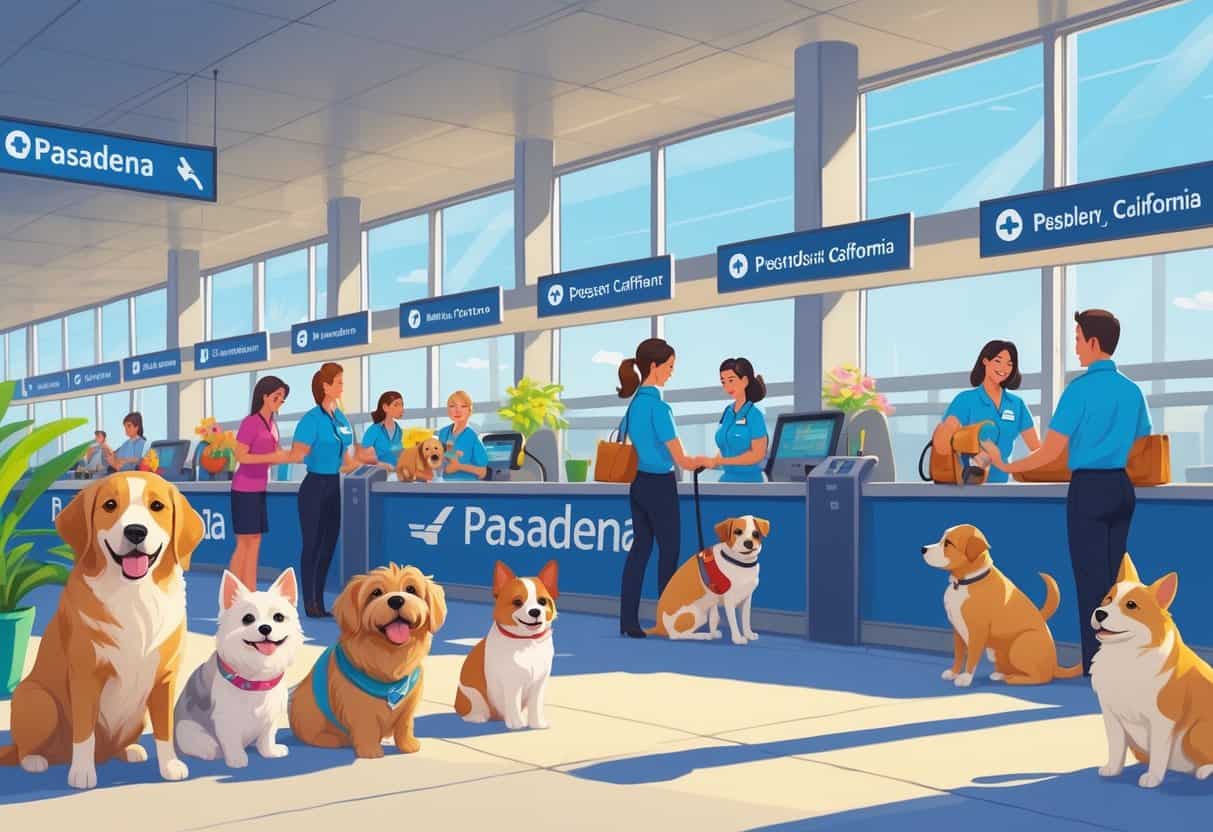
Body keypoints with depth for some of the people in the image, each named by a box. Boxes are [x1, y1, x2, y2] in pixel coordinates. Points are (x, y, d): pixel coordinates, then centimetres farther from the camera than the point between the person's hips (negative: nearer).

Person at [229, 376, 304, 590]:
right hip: (245, 490, -8)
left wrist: (294, 457, 0)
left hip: (258, 490, 8)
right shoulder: (251, 422, -13)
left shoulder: (272, 424, 10)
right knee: (244, 543, -4)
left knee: (254, 543, 8)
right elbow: (240, 456, -17)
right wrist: (273, 456, -21)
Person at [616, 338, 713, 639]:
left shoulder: (633, 402, 6)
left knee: (640, 547, 10)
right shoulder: (657, 406, -19)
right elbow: (681, 459, -17)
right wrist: (703, 461, 2)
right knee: (669, 548, 4)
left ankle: (628, 620, 10)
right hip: (660, 486, -8)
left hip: (637, 483, 8)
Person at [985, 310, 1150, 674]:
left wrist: (1006, 466, -3)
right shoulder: (1133, 391, 7)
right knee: (1112, 576, 13)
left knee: (1090, 577, 0)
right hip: (1123, 489, 6)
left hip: (1088, 489, -6)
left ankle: (1096, 667, 3)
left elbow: (1052, 450, -13)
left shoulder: (1082, 388, -11)